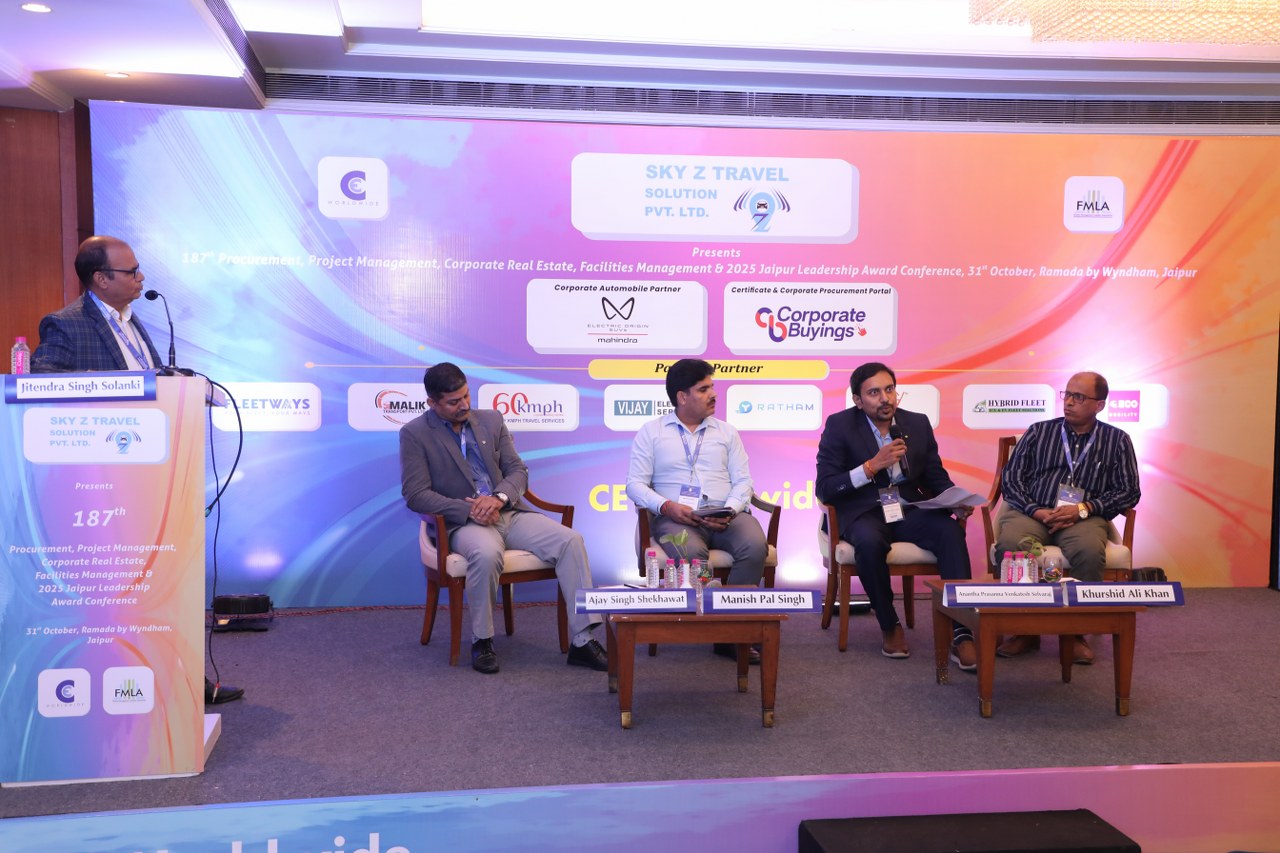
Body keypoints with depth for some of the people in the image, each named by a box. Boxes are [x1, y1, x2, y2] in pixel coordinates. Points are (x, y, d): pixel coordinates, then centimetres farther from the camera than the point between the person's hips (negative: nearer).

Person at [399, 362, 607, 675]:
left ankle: (583, 641, -16)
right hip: (463, 522, -4)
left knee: (570, 540, -19)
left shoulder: (492, 420, 12)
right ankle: (481, 641, -15)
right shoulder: (414, 434, 0)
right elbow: (415, 495, -7)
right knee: (487, 552, -39)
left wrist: (499, 497, -14)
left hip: (510, 512, 5)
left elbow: (518, 470, 9)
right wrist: (468, 509, -19)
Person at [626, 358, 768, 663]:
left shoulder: (726, 432, 20)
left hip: (725, 516, 3)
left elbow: (743, 481, 12)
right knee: (691, 554, -37)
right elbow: (636, 484, 5)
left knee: (755, 545, -30)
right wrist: (666, 506, -14)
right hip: (676, 518, -2)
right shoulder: (651, 432, 13)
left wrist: (731, 510, -10)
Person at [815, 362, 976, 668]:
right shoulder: (839, 426, -3)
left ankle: (961, 634, -28)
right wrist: (873, 465, -18)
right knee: (870, 542, -37)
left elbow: (937, 478, 14)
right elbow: (824, 489, -9)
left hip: (909, 510, 3)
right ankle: (889, 625, -12)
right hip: (863, 514, -3)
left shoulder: (918, 423, 9)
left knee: (951, 530, -28)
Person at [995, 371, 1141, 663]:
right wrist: (1036, 511, -6)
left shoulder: (1117, 440, 16)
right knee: (1009, 545, -34)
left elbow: (1129, 491, 9)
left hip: (1084, 517, 0)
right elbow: (1010, 477, 12)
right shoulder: (1038, 432, 18)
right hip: (1033, 513, 1)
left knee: (1090, 551, -37)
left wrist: (1084, 508, -8)